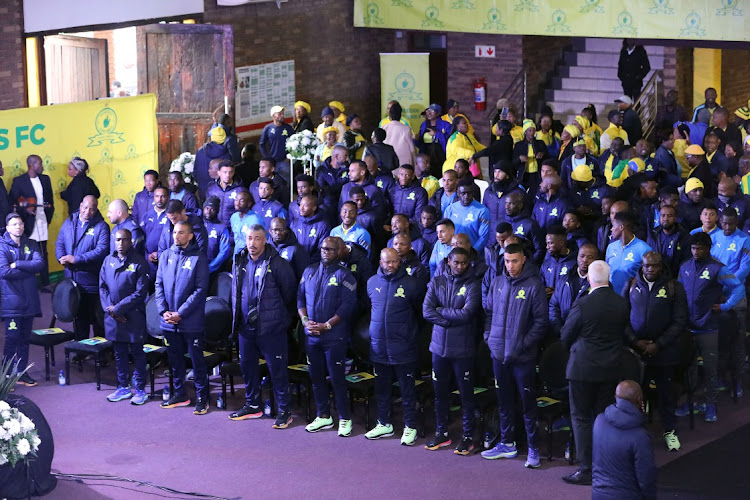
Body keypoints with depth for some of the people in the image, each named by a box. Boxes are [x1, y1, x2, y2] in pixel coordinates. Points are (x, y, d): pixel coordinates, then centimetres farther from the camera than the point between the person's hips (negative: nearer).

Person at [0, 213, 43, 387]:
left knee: (25, 338, 11)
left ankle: (22, 373, 20)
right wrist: (28, 268, -11)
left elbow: (39, 263, -7)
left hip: (29, 299, 5)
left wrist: (17, 265, -15)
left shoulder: (31, 244, 9)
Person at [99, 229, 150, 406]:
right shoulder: (108, 260, 6)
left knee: (137, 353, 4)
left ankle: (139, 389, 12)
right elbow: (102, 287, 8)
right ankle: (123, 387, 24)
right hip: (112, 316, 5)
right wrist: (109, 309, -6)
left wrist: (118, 308, -14)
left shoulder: (139, 262, -9)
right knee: (119, 353, 13)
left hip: (133, 316, -5)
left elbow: (140, 292, -13)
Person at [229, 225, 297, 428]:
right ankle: (252, 405, 30)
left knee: (277, 369, -2)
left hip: (270, 328, -6)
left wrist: (282, 318, 1)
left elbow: (289, 294, -5)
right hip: (246, 326, 6)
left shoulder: (277, 264, -11)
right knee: (247, 366, 15)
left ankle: (284, 410, 7)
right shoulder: (239, 262, 8)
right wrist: (237, 317, 18)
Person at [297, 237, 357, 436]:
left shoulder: (344, 275, -4)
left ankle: (344, 418, 8)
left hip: (334, 336, -5)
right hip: (311, 335, 5)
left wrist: (326, 325, -15)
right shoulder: (309, 271, 11)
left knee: (337, 378, -3)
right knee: (316, 376, 10)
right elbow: (300, 298, 11)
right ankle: (323, 416, 22)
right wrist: (305, 321, -6)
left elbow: (348, 305, -11)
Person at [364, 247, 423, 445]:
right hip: (378, 347, 4)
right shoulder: (372, 282, 5)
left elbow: (421, 311, 4)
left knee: (407, 390, 3)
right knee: (382, 388, 14)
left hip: (403, 347, -4)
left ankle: (410, 427, 12)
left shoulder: (410, 284, -7)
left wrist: (412, 331, 6)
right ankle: (384, 424, 26)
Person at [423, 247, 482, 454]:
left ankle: (467, 437, 14)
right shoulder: (436, 282, 5)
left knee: (466, 394, 4)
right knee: (440, 392, 12)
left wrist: (441, 310, -7)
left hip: (463, 349, -3)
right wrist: (453, 319, -13)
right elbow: (427, 311, -5)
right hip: (439, 346, 3)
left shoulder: (473, 285, -4)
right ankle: (441, 434, 25)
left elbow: (467, 313, -17)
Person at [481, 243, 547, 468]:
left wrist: (524, 344, -14)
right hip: (499, 353, 5)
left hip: (523, 356, -5)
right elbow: (488, 311, 16)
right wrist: (489, 336, 3)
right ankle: (506, 444, 27)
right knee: (504, 401, 15)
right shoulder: (497, 283, 6)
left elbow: (541, 320, -10)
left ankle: (533, 449, 8)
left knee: (528, 403, 1)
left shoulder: (533, 285, -9)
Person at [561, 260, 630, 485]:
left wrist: (573, 348, 15)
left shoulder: (583, 304, -18)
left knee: (581, 418, 3)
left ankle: (587, 469, 2)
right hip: (611, 368, 5)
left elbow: (566, 336, -6)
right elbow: (622, 332, 8)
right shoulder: (622, 303, -3)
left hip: (583, 367, -5)